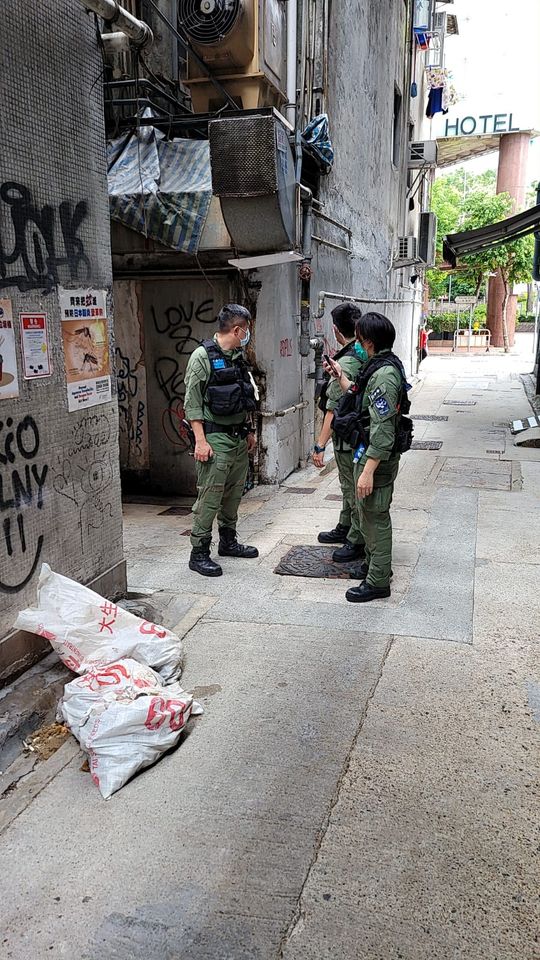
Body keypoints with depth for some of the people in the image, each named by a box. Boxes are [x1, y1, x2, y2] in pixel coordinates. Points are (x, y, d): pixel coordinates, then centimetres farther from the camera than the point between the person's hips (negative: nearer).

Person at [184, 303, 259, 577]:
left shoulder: (239, 357, 12)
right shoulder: (202, 356, -11)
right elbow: (192, 403, -14)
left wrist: (249, 431, 19)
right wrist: (200, 440, -18)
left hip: (239, 437, 8)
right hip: (216, 438, -8)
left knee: (234, 493, 15)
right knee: (209, 497, -6)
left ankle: (228, 541, 30)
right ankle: (199, 553, 2)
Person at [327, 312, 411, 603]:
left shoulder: (384, 375, -24)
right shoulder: (380, 367, 8)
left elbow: (383, 430, -27)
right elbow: (362, 401, 20)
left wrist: (368, 471, -28)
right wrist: (340, 377, 20)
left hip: (378, 457, -11)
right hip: (368, 451, 11)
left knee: (375, 516, -1)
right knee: (368, 512, 23)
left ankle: (378, 582, 11)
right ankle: (374, 565, 39)